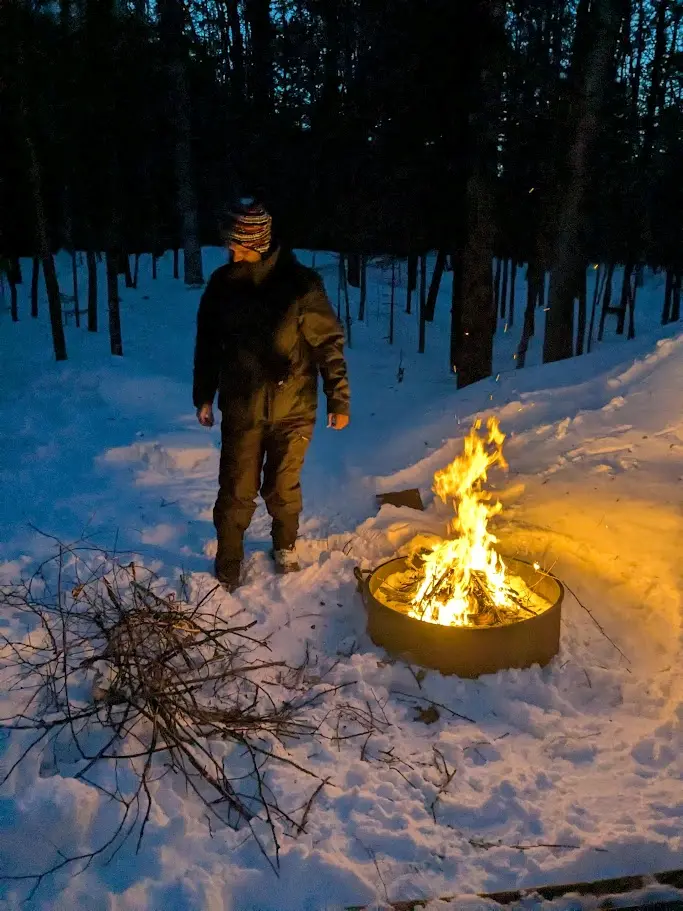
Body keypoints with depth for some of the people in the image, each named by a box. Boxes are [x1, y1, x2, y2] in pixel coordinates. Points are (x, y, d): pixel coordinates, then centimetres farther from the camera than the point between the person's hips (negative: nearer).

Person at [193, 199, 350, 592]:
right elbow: (207, 344, 8)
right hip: (241, 409, 2)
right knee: (236, 492, 5)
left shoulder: (300, 283, -12)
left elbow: (329, 342, -8)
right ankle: (228, 563, 25)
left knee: (283, 487, 11)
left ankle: (285, 545, 38)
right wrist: (204, 396, 12)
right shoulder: (222, 284, -2)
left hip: (292, 409, -1)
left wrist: (339, 399, -8)